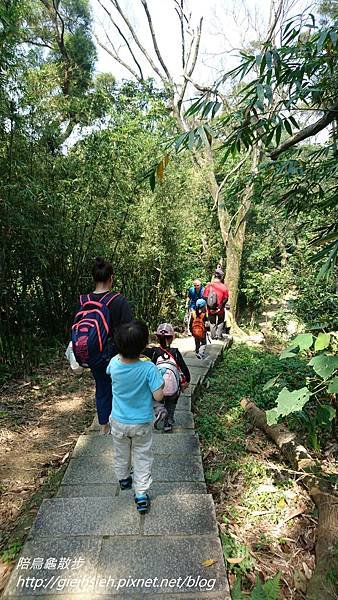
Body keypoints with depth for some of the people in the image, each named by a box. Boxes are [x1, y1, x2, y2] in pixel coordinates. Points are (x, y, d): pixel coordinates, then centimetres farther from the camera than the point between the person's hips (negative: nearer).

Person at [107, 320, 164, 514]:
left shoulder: (114, 363, -19)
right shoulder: (148, 368, -29)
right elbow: (158, 396, -24)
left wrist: (122, 352, 7)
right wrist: (160, 381, -7)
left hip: (119, 422, 3)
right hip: (142, 424, -3)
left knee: (121, 453, 27)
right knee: (142, 457, 16)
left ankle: (124, 479, 51)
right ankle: (141, 495, 19)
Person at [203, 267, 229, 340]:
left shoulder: (208, 285, -10)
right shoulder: (223, 287, -14)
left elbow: (205, 297, -9)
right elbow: (226, 299, -15)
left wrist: (209, 307, -5)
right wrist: (220, 307, -9)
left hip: (210, 309, 2)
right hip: (220, 310, -1)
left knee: (212, 323, 20)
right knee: (220, 322, 22)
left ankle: (213, 336, 29)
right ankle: (219, 335, 23)